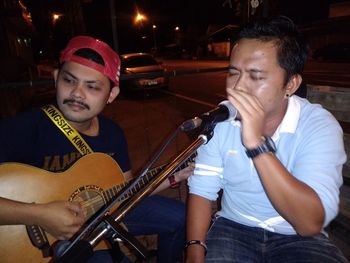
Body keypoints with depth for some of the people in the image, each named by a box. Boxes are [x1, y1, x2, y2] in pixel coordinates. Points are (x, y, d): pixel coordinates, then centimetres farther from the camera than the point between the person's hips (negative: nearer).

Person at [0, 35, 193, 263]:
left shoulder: (113, 132, -5)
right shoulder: (25, 128, -24)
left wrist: (174, 177, -6)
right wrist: (38, 214, -35)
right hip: (45, 236, -5)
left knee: (179, 217, 7)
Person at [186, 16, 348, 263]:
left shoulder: (320, 125, -17)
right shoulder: (221, 120, -9)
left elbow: (310, 224, -25)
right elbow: (202, 189, -5)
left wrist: (257, 143, -34)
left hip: (300, 238, 0)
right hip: (233, 228, 1)